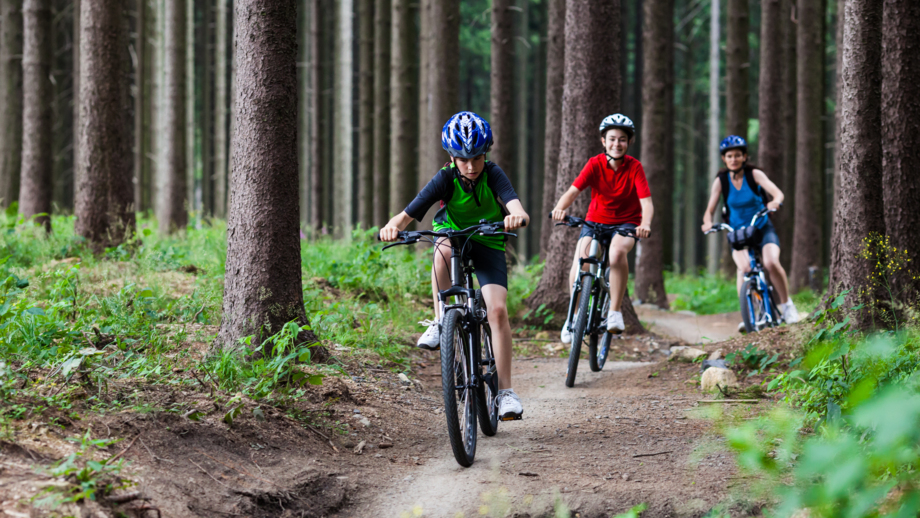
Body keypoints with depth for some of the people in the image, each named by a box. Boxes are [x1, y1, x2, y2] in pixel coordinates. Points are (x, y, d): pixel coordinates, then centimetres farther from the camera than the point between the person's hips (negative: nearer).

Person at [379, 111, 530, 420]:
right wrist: (393, 226, -51)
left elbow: (514, 204, -39)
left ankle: (506, 391, -15)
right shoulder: (446, 179, -20)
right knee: (443, 250, -39)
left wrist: (517, 216, -64)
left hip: (488, 243, 0)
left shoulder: (493, 175, -21)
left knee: (498, 309, -18)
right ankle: (440, 322, -21)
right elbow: (409, 214, -28)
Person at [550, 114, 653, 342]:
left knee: (617, 250, -35)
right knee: (581, 258, -24)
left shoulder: (634, 167, -13)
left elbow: (646, 202, -22)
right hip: (596, 220, 1)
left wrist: (645, 224, -44)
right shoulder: (595, 164, -11)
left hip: (626, 222, -1)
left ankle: (615, 312, -23)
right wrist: (560, 207, -45)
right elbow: (573, 191, -23)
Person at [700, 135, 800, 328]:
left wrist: (775, 201, -46)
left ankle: (787, 306, -7)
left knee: (771, 263, -28)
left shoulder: (754, 174, -10)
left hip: (763, 228, -1)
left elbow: (777, 192, -22)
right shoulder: (721, 181, -6)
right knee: (744, 267, -29)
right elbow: (710, 210, -7)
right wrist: (708, 223, -30)